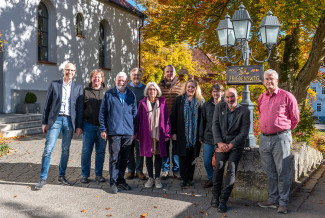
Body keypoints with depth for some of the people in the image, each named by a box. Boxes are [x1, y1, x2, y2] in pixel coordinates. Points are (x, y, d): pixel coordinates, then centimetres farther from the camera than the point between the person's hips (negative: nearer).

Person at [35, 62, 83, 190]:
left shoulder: (78, 87, 9)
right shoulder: (54, 84, 7)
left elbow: (79, 108, 7)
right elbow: (47, 104, 6)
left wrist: (79, 126, 2)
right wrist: (44, 122, 2)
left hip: (69, 121, 1)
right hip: (55, 119, -1)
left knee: (66, 150, 7)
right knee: (48, 149, -5)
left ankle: (61, 176, 19)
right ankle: (43, 178, 2)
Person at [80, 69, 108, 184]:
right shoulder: (85, 91, 7)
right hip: (89, 125, -1)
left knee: (101, 151, 7)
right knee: (86, 151, 1)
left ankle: (99, 174, 18)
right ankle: (84, 175, 12)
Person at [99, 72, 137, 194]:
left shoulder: (131, 95, 12)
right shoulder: (108, 94, 5)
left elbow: (134, 113, 15)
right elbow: (102, 113, 5)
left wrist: (134, 131, 11)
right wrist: (103, 129, -2)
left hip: (128, 132, 3)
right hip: (114, 132, -3)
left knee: (124, 159, 10)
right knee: (114, 158, -2)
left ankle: (120, 180, 23)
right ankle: (113, 183, 7)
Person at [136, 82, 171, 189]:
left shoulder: (162, 102, 2)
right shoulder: (143, 103, 2)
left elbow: (167, 118, 2)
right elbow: (139, 119, 4)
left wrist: (167, 134, -1)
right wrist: (138, 135, 3)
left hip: (159, 134, 0)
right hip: (146, 134, 0)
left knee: (158, 156, 5)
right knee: (148, 156, 6)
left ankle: (157, 178, 16)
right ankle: (150, 178, 18)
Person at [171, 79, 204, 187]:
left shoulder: (200, 101, 5)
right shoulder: (179, 99, 3)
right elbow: (174, 116, 2)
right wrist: (173, 132, -4)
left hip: (195, 134, 1)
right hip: (182, 134, -1)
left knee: (192, 157, 7)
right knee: (183, 157, 1)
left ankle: (190, 178, 19)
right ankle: (184, 179, 11)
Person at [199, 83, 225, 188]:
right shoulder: (206, 105, 7)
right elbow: (202, 121, 11)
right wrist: (201, 137, 9)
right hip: (208, 138, 3)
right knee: (207, 162, 6)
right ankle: (211, 179, 28)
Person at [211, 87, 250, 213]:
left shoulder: (244, 111, -3)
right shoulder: (219, 107, 6)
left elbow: (244, 133, -8)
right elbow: (215, 126, 1)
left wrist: (230, 145, -14)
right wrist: (220, 143, -11)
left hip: (236, 145, -1)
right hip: (221, 143, 1)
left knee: (231, 170, -15)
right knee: (219, 166, -18)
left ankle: (223, 200, -8)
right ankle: (215, 195, 0)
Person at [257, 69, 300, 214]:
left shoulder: (287, 96, -4)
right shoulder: (261, 98, 12)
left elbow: (295, 118, 2)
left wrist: (284, 131, 9)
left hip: (280, 138, -5)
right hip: (264, 138, 5)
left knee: (283, 172, -1)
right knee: (270, 172, 12)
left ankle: (283, 203, 8)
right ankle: (272, 200, 21)